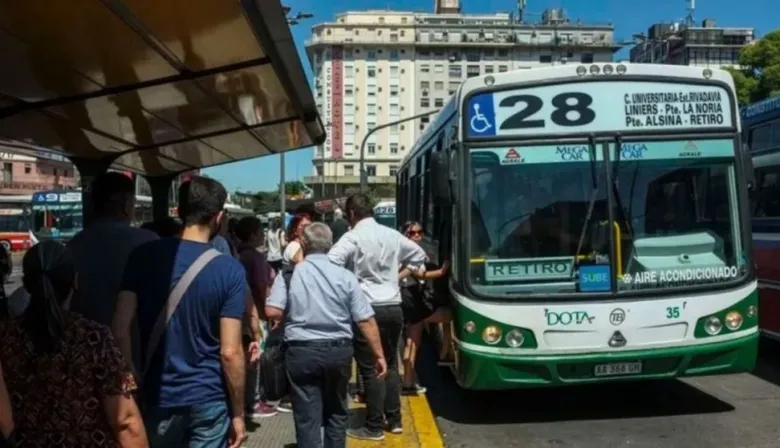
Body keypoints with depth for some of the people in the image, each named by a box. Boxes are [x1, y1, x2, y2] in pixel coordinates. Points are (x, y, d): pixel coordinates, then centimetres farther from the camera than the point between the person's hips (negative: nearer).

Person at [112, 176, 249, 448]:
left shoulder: (144, 256, -4)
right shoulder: (230, 270, -11)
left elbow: (120, 331, -7)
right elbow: (230, 352, -13)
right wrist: (238, 413, -2)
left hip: (158, 397, 2)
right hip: (209, 400, -2)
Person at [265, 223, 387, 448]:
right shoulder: (344, 276, -3)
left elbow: (272, 311, -11)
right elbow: (366, 320, -5)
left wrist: (293, 312, 10)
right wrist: (378, 354, 2)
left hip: (302, 352, -2)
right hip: (339, 350, 2)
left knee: (307, 416, 5)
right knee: (337, 411, 20)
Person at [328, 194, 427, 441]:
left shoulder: (352, 238, -11)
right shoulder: (392, 235, 8)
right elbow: (419, 254, 22)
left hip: (367, 309, -6)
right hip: (394, 308, 6)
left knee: (370, 369, 2)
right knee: (390, 365, 18)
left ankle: (374, 427, 9)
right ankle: (395, 420, 25)